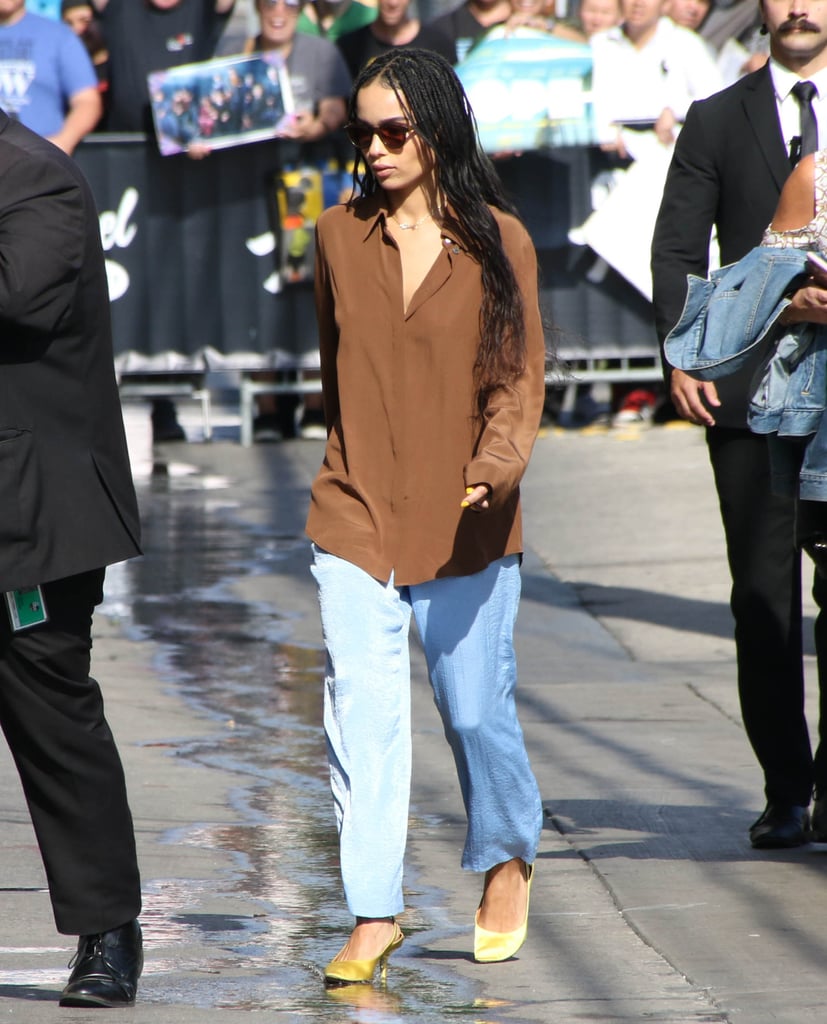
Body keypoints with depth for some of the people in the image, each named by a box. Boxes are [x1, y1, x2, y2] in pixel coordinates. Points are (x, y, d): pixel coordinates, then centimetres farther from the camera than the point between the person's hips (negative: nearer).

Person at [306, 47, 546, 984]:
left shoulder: (498, 242, -2)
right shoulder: (339, 237, 5)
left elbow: (519, 374, -4)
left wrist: (496, 463, -21)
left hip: (466, 525, -1)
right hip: (354, 519, 2)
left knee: (476, 711, 6)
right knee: (361, 713, -8)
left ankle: (506, 858, 34)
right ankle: (373, 916, -3)